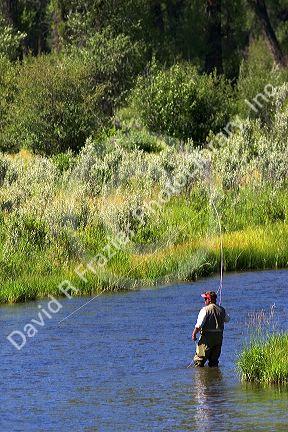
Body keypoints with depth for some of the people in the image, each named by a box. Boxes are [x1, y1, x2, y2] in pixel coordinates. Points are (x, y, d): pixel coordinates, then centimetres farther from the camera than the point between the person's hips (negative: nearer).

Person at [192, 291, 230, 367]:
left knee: (199, 360, -2)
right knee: (214, 359, 15)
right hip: (219, 337, 6)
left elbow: (199, 325, -17)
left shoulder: (205, 310, -12)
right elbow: (227, 319, 25)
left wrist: (194, 334, -6)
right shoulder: (221, 310, 6)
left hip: (207, 336, -6)